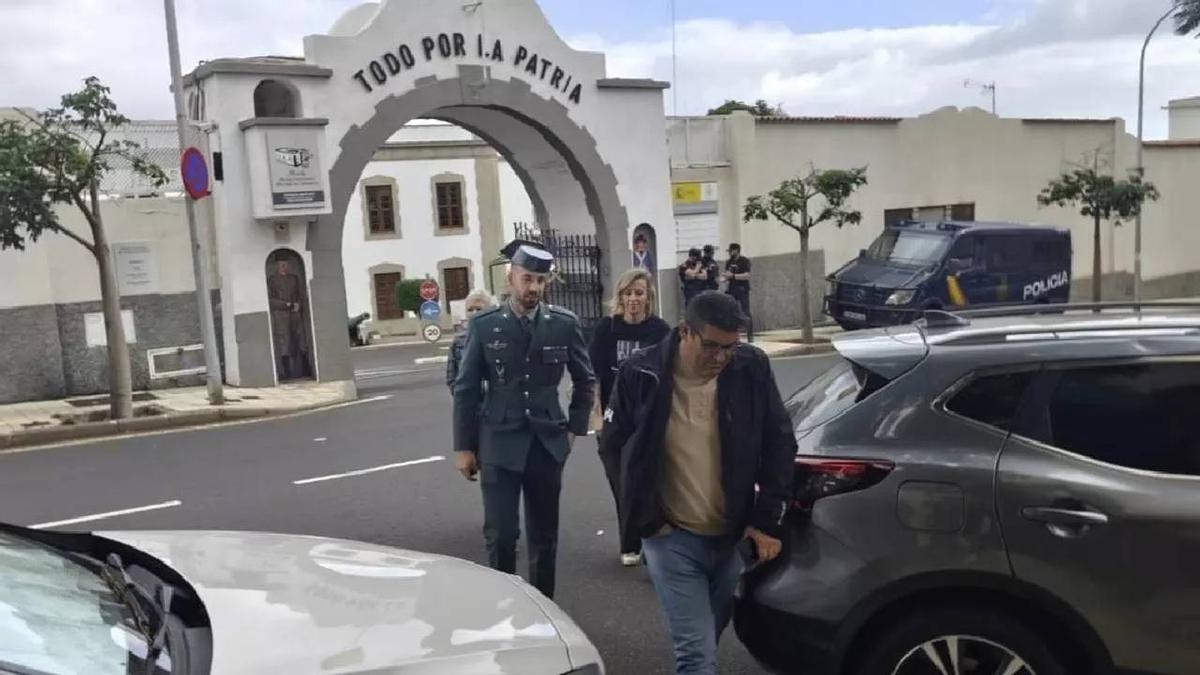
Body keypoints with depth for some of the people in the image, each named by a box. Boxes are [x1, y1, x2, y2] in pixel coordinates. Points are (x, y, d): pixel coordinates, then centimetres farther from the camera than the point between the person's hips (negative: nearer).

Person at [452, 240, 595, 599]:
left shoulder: (564, 323, -1)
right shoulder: (484, 325, -4)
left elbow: (585, 379, 12)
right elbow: (466, 390, 0)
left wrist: (575, 428, 8)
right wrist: (464, 447, -1)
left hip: (548, 444, 2)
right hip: (499, 444, -2)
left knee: (544, 535, 11)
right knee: (501, 535, -4)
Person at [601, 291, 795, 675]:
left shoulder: (751, 368, -9)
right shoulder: (641, 374, -14)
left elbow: (779, 443, 0)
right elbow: (613, 441, 1)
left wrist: (770, 520, -4)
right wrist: (645, 505, 4)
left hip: (732, 535, 3)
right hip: (671, 537, -3)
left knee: (704, 642, 21)